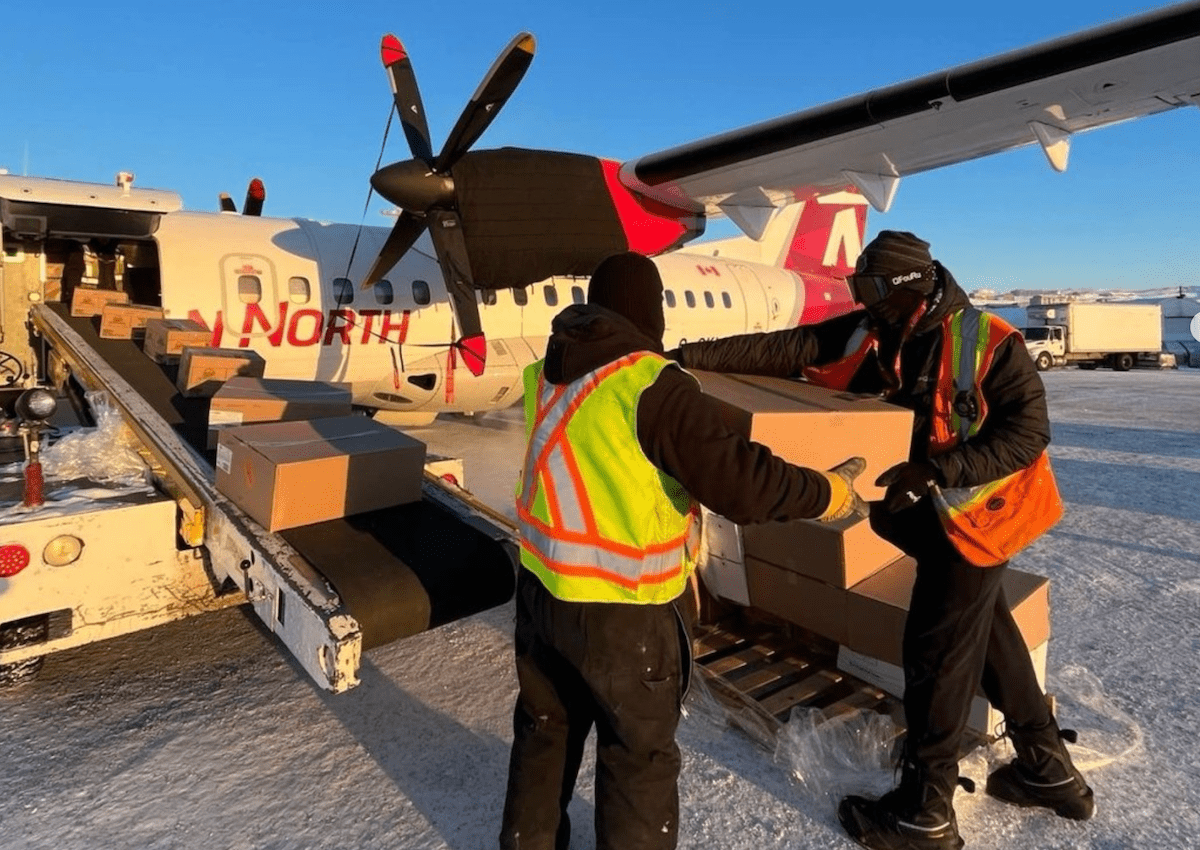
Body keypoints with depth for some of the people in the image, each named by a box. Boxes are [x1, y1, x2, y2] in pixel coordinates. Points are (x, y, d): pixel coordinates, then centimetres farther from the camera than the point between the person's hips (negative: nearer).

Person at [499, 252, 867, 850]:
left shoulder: (547, 372, 1)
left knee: (544, 728, 27)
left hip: (541, 588, 7)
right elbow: (737, 480, -23)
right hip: (623, 610, -7)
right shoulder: (652, 384, -22)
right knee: (638, 752, 16)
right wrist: (825, 493, -7)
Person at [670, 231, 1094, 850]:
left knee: (936, 649, -1)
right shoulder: (865, 334, -5)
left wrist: (942, 467, -32)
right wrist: (692, 356, -14)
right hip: (926, 509, 7)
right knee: (988, 633, 18)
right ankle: (1048, 769, 39)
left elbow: (1028, 430, -20)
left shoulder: (988, 343, -19)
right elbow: (778, 349, -9)